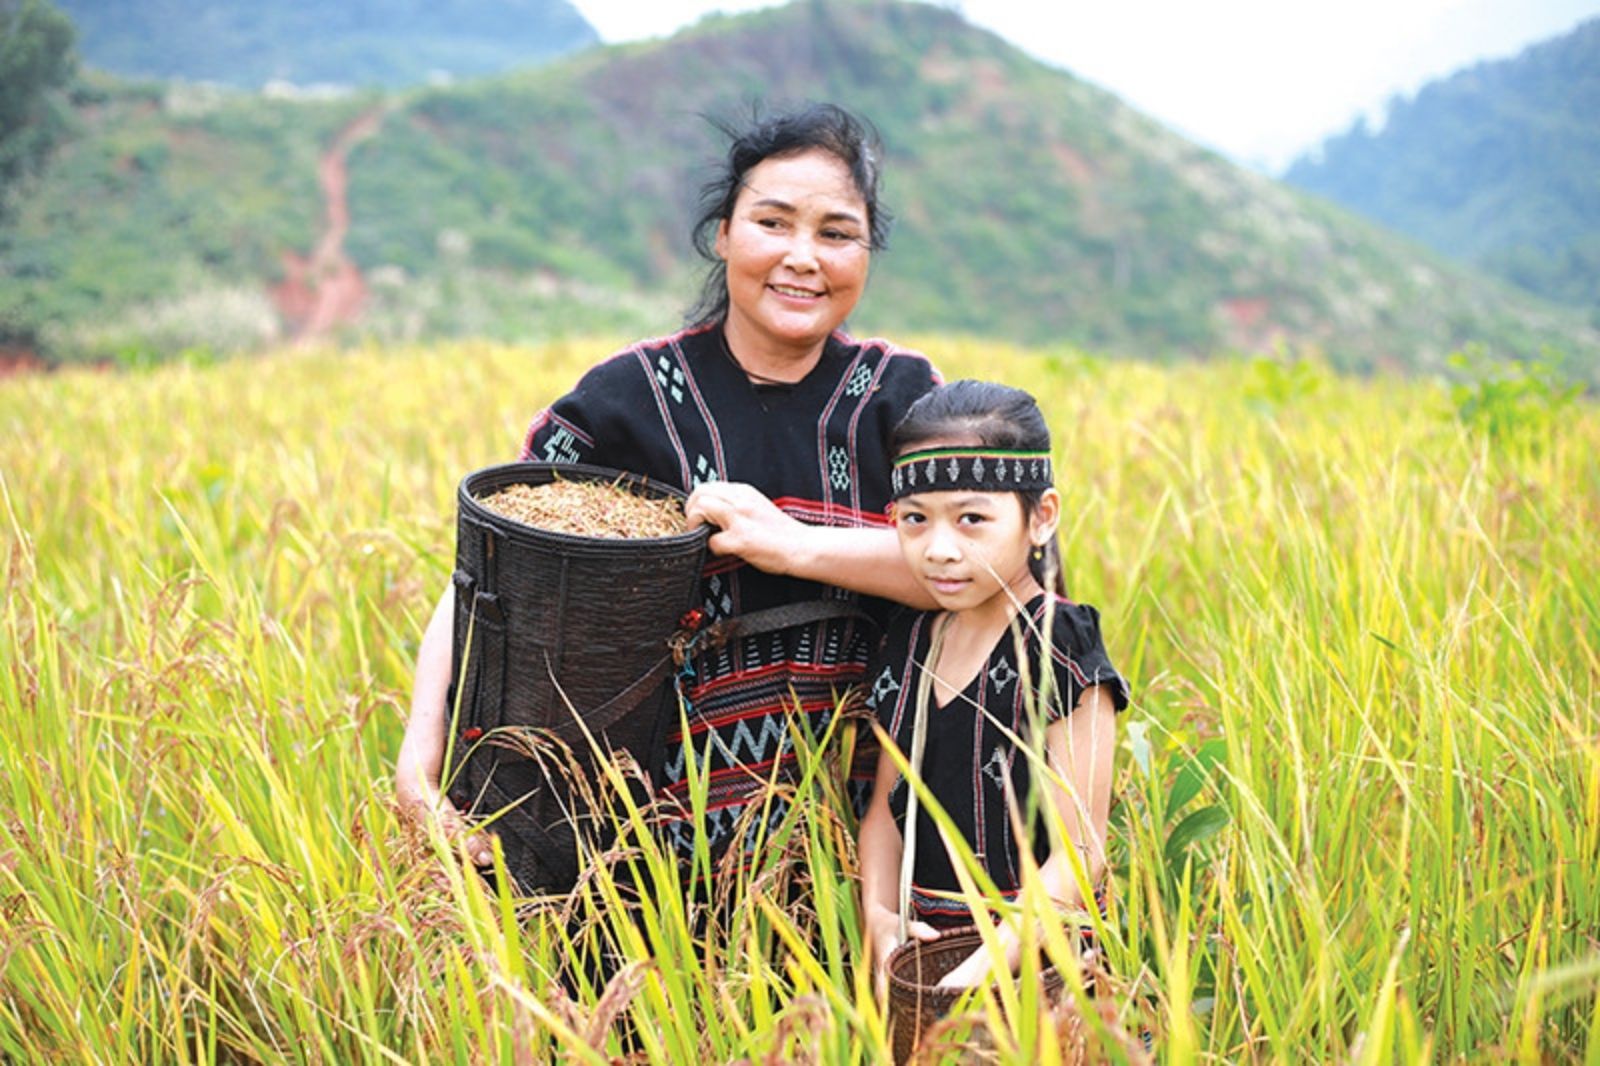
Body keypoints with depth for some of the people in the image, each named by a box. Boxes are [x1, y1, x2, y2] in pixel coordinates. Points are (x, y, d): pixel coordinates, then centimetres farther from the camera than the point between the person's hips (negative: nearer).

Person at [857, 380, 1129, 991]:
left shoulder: (1061, 652, -13)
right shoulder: (909, 644, 7)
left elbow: (1080, 853, -15)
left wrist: (987, 967, -24)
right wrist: (879, 917, -4)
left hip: (1032, 953, -5)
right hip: (920, 942, 5)